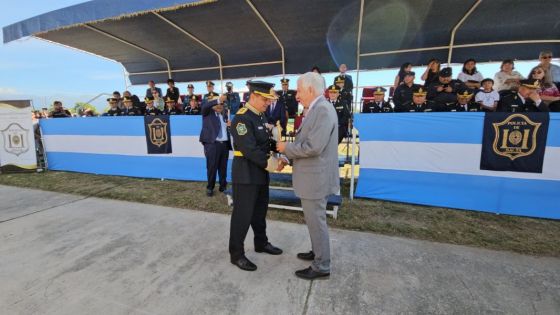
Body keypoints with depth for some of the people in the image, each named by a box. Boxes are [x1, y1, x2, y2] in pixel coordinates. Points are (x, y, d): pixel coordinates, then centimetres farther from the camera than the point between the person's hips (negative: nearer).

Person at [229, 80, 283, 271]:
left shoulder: (260, 116, 11)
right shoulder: (242, 118, -17)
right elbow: (249, 149, -25)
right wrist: (269, 163, -22)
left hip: (260, 173, 9)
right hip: (246, 175, -9)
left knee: (260, 211, 20)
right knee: (242, 215, 3)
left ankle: (261, 243, 39)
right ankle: (236, 254, 21)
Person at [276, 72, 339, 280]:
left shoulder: (323, 110, -19)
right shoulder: (316, 109, 11)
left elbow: (313, 147, -26)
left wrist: (287, 148, -13)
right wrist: (289, 157, 10)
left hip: (315, 177, -10)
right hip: (312, 176, 10)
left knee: (316, 222, 4)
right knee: (314, 220, 22)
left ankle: (322, 266, 22)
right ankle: (317, 252, 41)